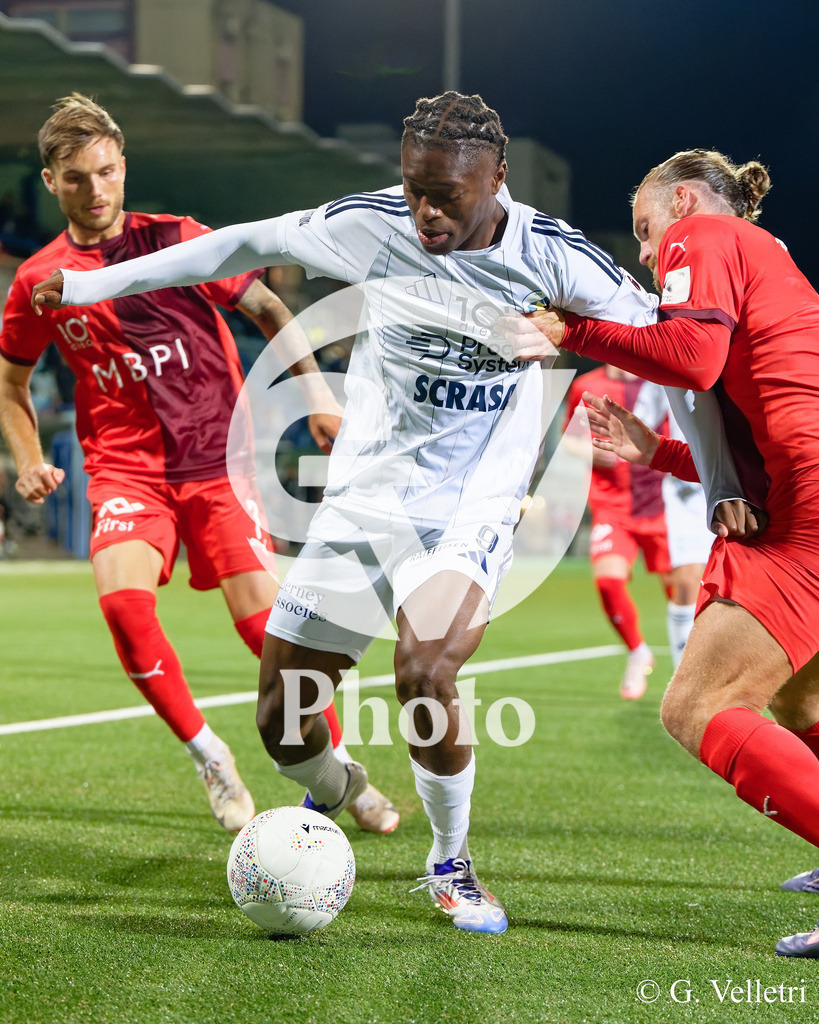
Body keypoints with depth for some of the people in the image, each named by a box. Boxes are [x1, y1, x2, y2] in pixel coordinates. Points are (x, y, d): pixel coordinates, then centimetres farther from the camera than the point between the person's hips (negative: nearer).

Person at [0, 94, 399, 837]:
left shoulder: (177, 241, -2)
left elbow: (268, 310, 8)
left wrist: (318, 396, 1)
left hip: (217, 456, -1)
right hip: (125, 468, 1)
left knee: (264, 617, -9)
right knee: (122, 599, -26)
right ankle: (208, 756, -7)